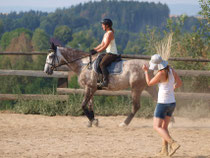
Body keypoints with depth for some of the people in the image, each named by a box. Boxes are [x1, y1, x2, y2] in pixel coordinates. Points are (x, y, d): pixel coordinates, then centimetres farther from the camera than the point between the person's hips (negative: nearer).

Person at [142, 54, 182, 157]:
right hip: (172, 103, 8)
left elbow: (149, 83, -6)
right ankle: (164, 150, 10)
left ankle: (173, 144, -20)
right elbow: (179, 83, 14)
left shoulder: (160, 74, -20)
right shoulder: (171, 70, 3)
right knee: (164, 127, 16)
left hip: (163, 103, -8)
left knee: (157, 127, -4)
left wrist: (146, 71, 5)